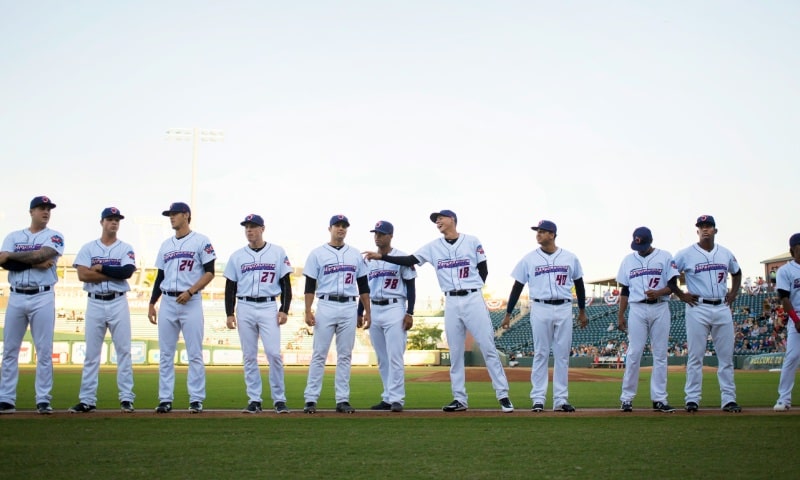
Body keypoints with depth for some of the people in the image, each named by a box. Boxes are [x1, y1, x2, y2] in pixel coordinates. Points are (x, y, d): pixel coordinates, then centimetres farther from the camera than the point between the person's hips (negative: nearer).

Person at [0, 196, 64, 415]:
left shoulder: (54, 237, 5)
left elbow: (42, 255, -14)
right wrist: (35, 263, -13)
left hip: (43, 298, -2)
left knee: (44, 351, -2)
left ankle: (43, 400, 1)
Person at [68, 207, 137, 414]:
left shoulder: (126, 249, 5)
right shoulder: (88, 248, 6)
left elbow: (127, 272, -13)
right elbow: (82, 275, -9)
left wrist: (101, 268, -10)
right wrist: (115, 273, -11)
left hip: (118, 303, 0)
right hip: (95, 304, 1)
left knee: (123, 351, 0)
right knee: (91, 353, 4)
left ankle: (126, 398, 3)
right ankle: (87, 400, 7)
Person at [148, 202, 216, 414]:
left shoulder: (201, 241, 0)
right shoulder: (166, 245, 17)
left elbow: (209, 273, -5)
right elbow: (160, 277, 19)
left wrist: (190, 292, -16)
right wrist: (152, 303, 12)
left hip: (191, 302, -5)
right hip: (168, 302, 5)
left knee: (195, 354, -4)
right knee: (165, 354, 4)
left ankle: (196, 400, 0)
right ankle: (165, 400, 8)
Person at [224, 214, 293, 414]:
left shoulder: (278, 253, 5)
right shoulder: (237, 256, 10)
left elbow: (286, 283, 4)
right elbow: (230, 287, 11)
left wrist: (284, 310, -5)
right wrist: (229, 313, 3)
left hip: (268, 307, -2)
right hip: (244, 308, 2)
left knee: (274, 353, -11)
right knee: (249, 356, 3)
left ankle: (279, 399, -2)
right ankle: (254, 400, 9)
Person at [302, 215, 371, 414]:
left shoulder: (355, 255, 13)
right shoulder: (317, 254, 4)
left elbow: (363, 285, 14)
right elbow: (310, 285, 1)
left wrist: (367, 312, 8)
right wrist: (308, 311, -8)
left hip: (349, 308, 3)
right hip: (326, 306, -3)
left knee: (345, 356, 4)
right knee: (319, 354, -4)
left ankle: (343, 400, 8)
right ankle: (311, 399, -1)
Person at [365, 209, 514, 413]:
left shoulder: (472, 241, 2)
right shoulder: (433, 247, 8)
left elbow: (483, 270, 5)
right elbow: (409, 261, 2)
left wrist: (471, 290, -2)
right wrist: (381, 256, -6)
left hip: (473, 299, -3)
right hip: (451, 303, 3)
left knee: (488, 348, -5)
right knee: (455, 352, 5)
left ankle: (503, 396, -2)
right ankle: (460, 399, 10)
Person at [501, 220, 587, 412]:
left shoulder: (570, 258, 5)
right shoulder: (529, 259, 2)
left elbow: (579, 284, 15)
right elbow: (517, 287, 4)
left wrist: (582, 311, 15)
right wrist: (508, 314, 1)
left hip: (564, 309, 1)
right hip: (541, 309, -1)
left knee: (562, 355, 3)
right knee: (540, 354, -1)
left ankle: (561, 400, 8)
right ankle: (538, 399, 3)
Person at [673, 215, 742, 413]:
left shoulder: (726, 254, 11)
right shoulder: (686, 254, -1)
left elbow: (737, 273, 27)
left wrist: (733, 293, 13)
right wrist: (681, 295, -4)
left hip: (722, 308, 4)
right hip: (697, 309, -4)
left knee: (726, 356, 4)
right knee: (695, 356, -2)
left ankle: (729, 399, 8)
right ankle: (692, 399, 2)